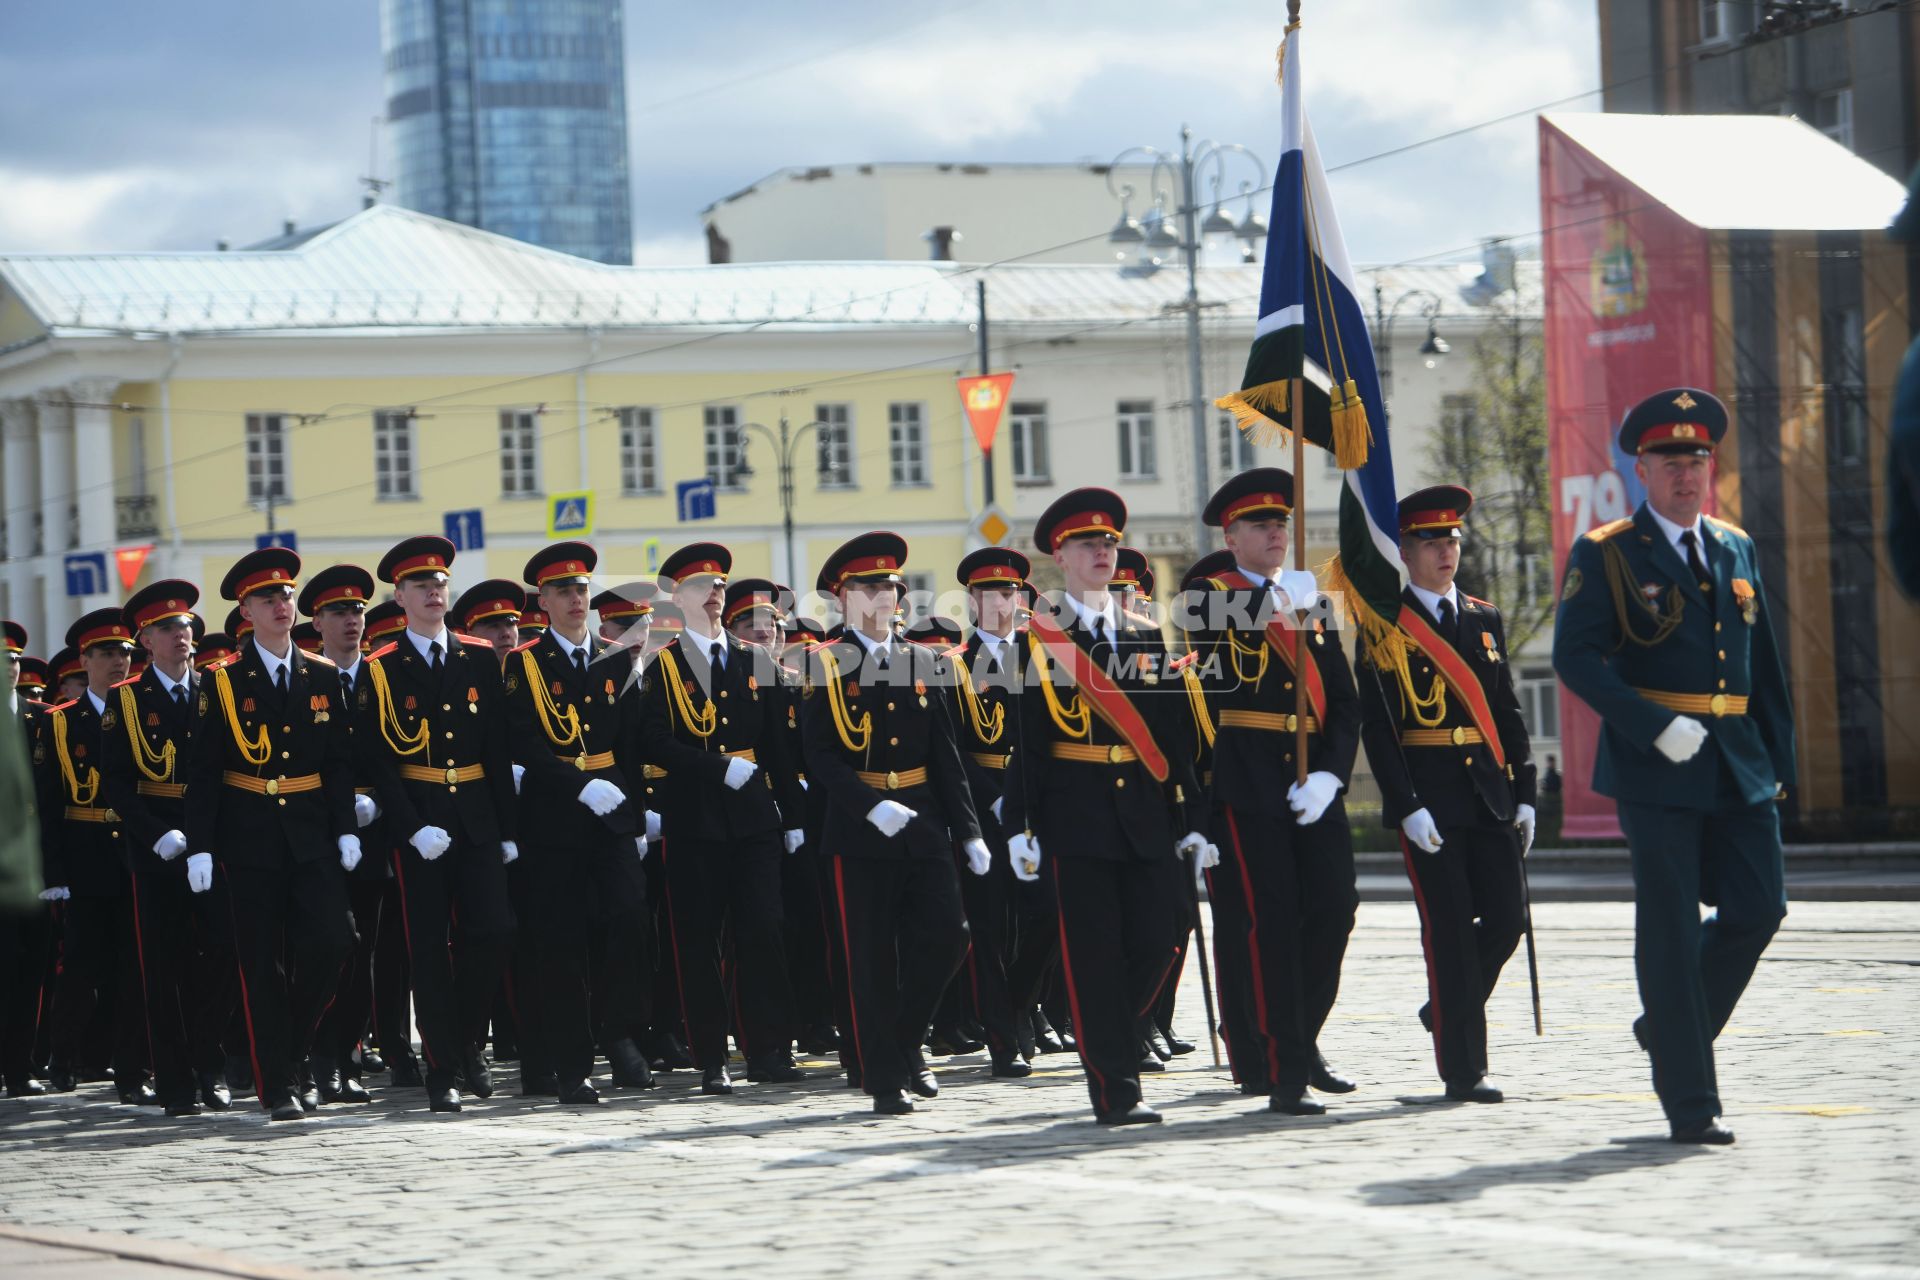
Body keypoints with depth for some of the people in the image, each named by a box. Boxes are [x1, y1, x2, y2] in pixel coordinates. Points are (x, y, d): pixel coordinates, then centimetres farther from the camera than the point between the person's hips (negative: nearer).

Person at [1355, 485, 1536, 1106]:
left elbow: (1507, 713, 16)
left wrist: (1523, 795, 9)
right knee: (1449, 931, -5)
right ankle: (1464, 1070, 0)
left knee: (1507, 916, 1)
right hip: (1428, 801, -5)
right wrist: (1407, 805, -15)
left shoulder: (1484, 619, 14)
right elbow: (1376, 726, -8)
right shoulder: (1384, 626, -2)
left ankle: (1447, 1011, 27)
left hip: (1489, 793, 5)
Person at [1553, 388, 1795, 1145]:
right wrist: (1657, 728, -19)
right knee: (1670, 931, -3)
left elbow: (1763, 664, 18)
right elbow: (1575, 656, -11)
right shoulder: (1606, 556, -2)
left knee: (1758, 906, 0)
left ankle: (1668, 1029, 24)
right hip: (1655, 770, -5)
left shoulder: (1736, 550, 14)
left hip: (1739, 768, 5)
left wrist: (1777, 759, 12)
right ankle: (1690, 1102, 2)